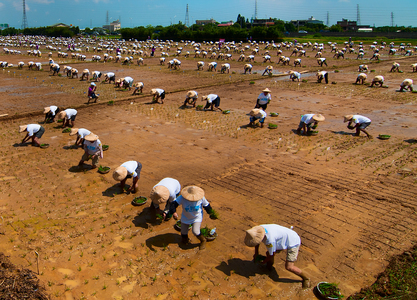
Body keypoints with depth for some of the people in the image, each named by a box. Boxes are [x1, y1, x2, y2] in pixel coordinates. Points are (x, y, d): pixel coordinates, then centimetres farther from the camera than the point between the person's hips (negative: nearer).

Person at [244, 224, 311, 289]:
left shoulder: (270, 239, -39)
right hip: (285, 239, 8)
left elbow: (271, 255, -21)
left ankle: (305, 277, 10)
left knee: (289, 267, -13)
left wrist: (264, 261, -3)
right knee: (268, 253, 10)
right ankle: (270, 264, 42)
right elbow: (257, 241, 9)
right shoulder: (259, 229, -16)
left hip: (293, 242, -8)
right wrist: (256, 253, 13)